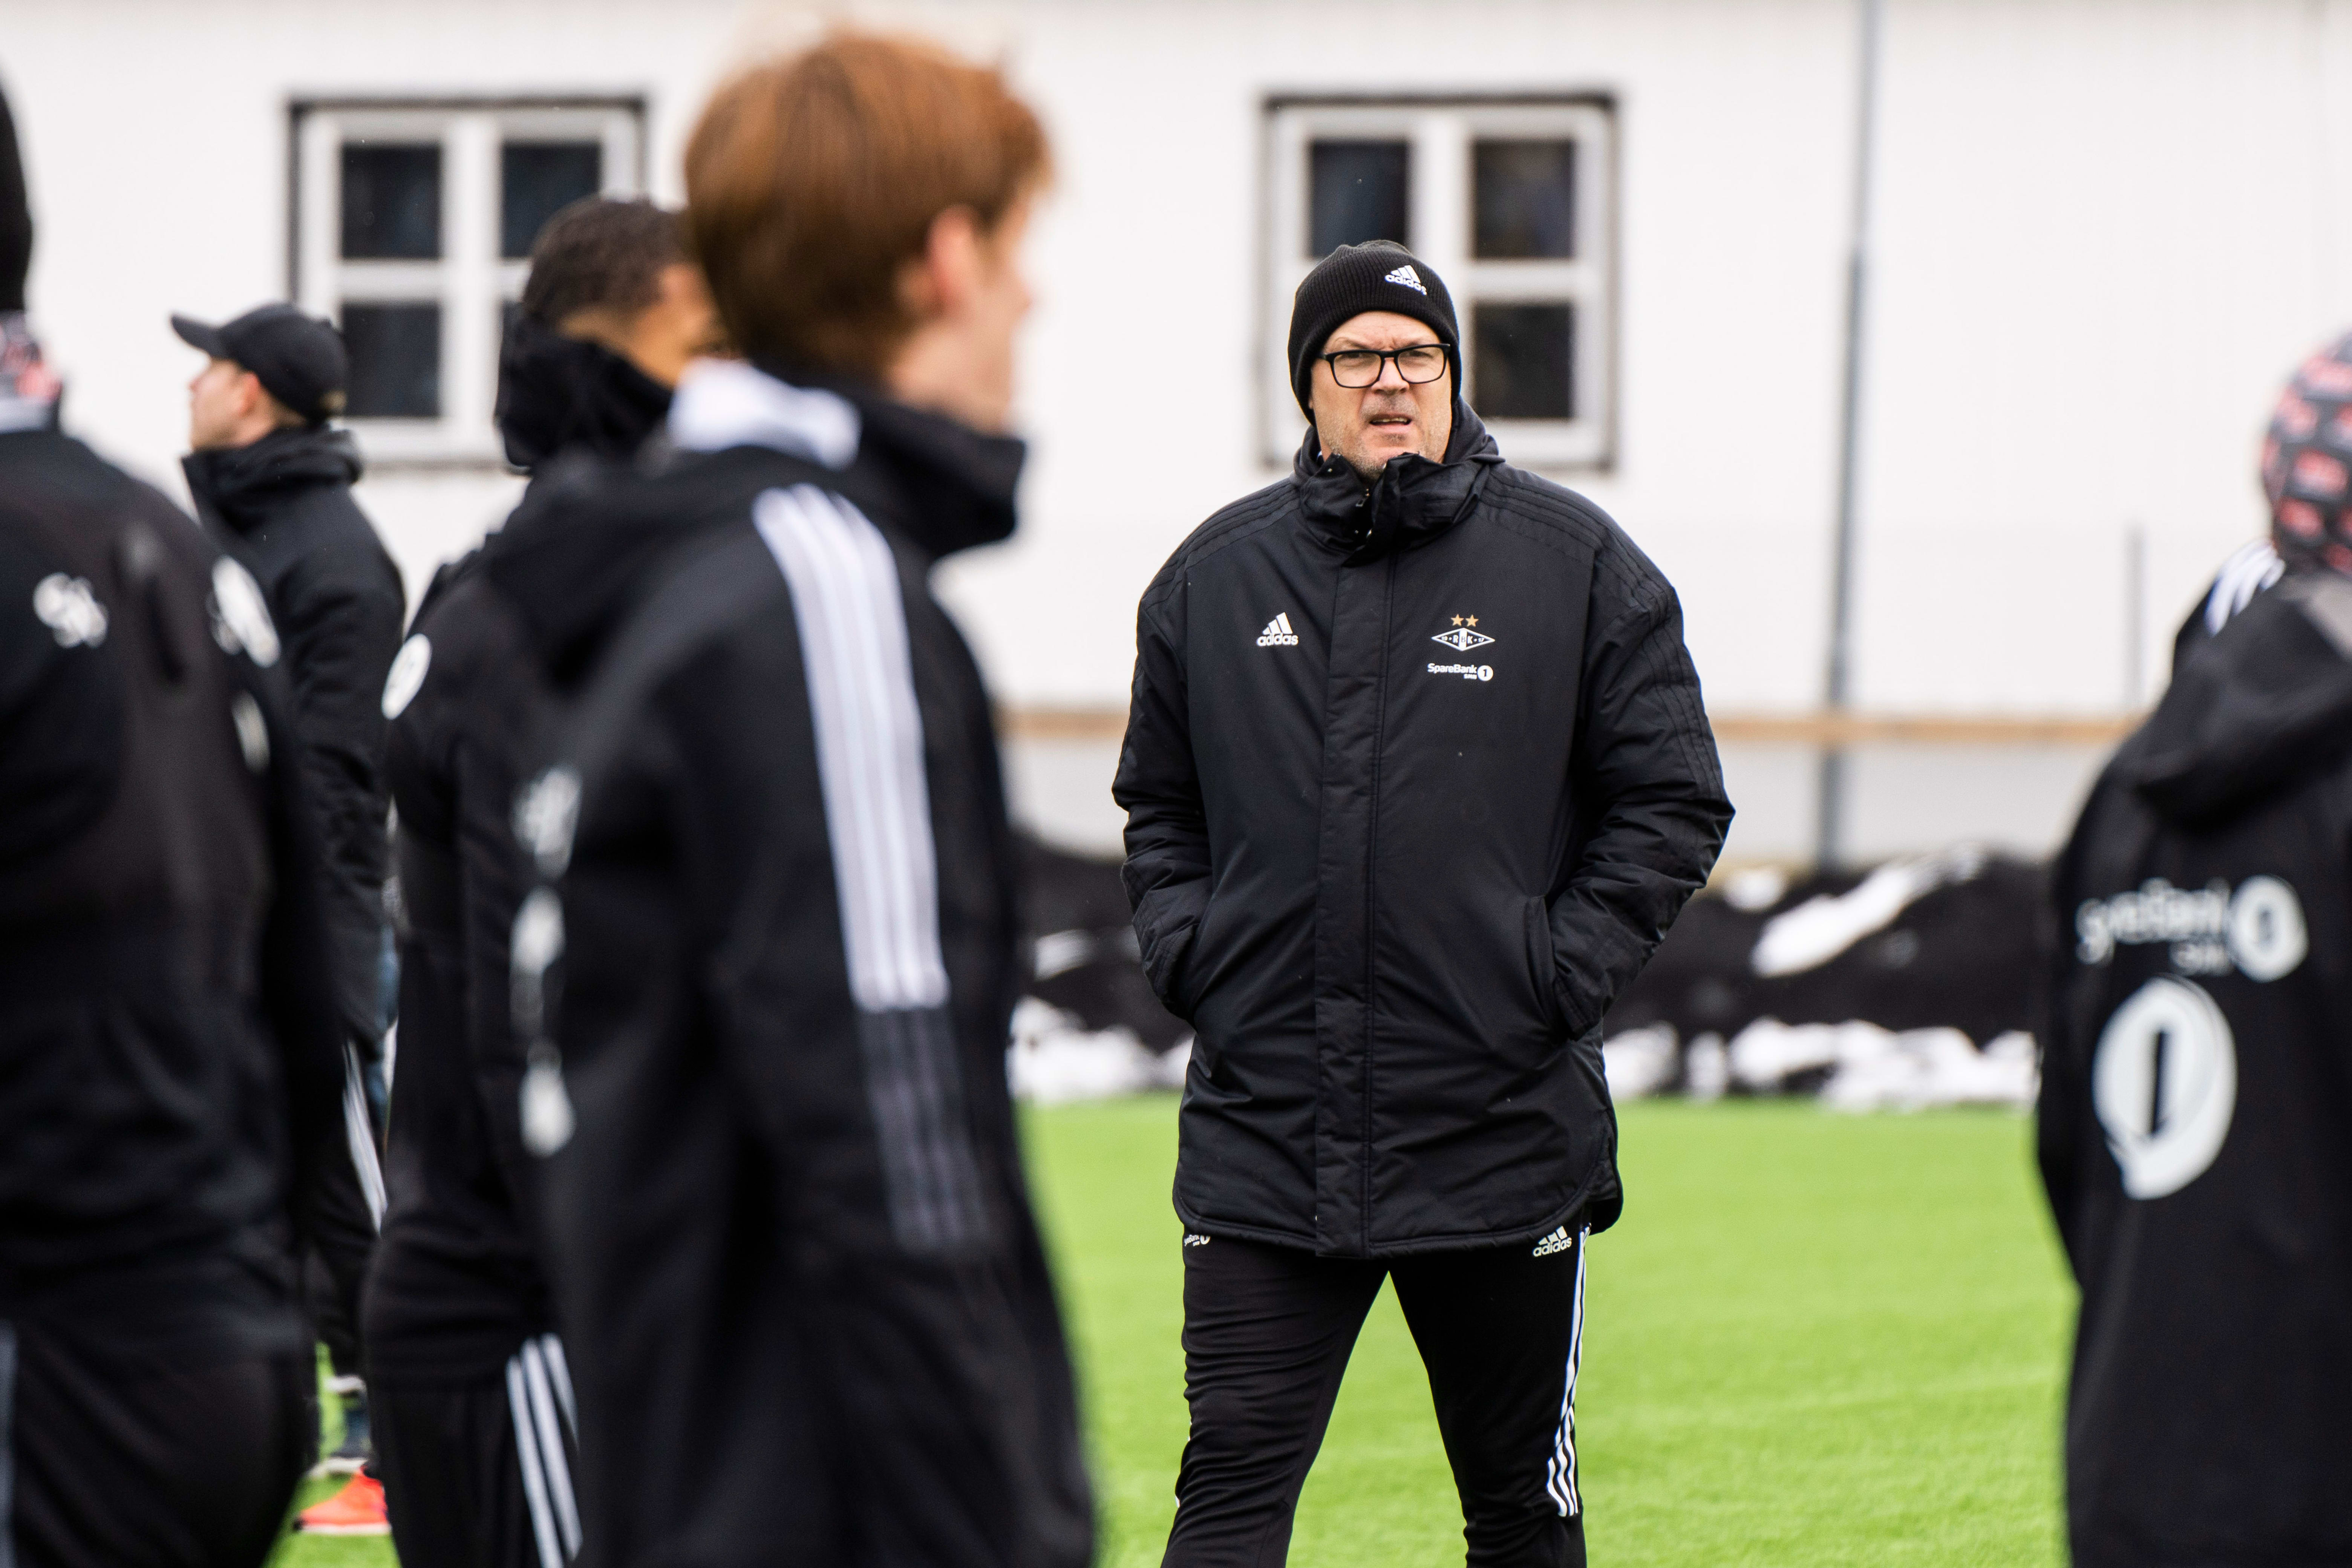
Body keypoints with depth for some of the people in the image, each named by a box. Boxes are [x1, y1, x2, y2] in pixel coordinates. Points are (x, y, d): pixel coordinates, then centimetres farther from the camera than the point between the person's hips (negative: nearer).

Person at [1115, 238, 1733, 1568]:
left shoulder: (1578, 565, 1)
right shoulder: (1216, 575, 8)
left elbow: (1674, 805, 3)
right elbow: (1161, 808, 19)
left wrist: (1557, 976, -7)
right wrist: (1192, 957, 2)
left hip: (1505, 1137, -1)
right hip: (1265, 1137, 1)